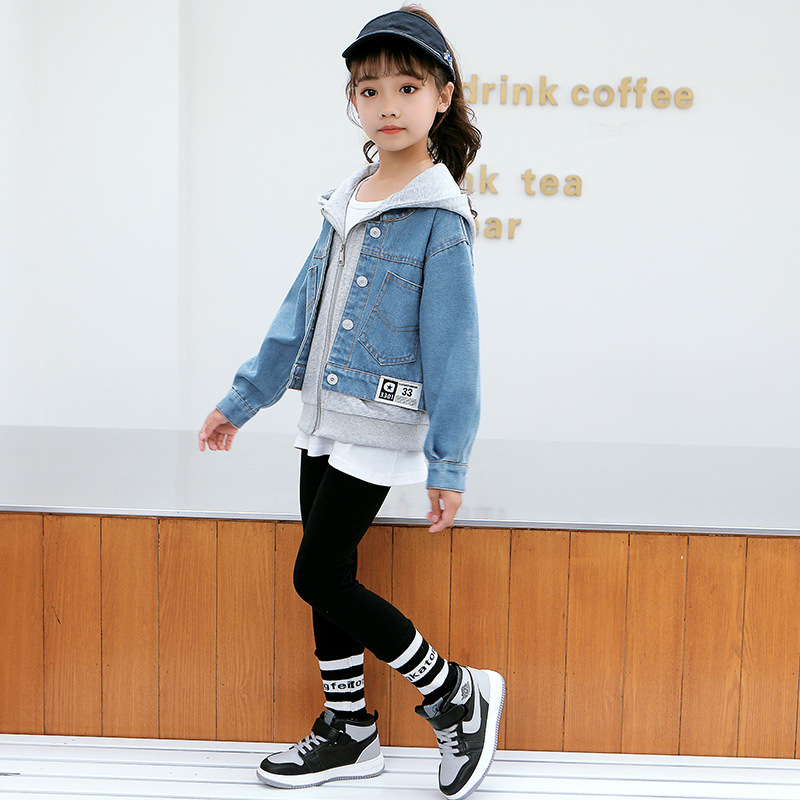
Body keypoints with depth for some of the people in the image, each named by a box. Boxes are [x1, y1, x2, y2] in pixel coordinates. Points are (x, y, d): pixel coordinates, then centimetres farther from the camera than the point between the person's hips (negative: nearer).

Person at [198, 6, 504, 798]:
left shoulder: (438, 218, -13)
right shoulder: (345, 204, 9)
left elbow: (451, 345, -15)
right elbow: (299, 313, 14)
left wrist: (447, 465, -16)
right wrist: (241, 400, 15)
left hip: (379, 427, -7)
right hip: (323, 420, 8)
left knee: (318, 576, -7)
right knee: (328, 576, 12)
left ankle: (459, 696, 8)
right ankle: (348, 730, 28)